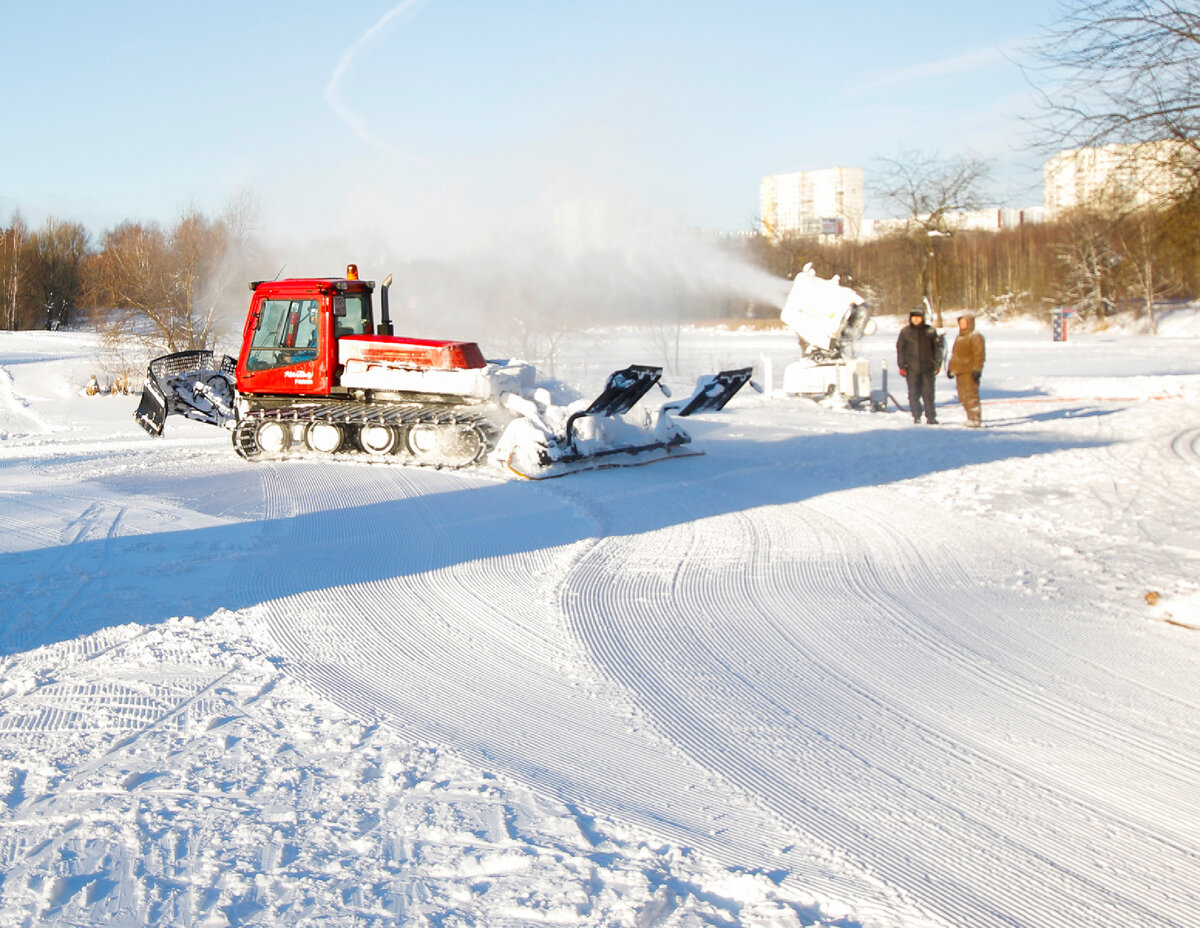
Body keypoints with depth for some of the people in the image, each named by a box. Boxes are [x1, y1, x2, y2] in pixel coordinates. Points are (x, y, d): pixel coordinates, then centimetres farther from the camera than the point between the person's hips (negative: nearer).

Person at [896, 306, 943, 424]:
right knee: (913, 393, 2)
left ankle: (931, 416, 5)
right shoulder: (905, 332, 5)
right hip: (911, 369, 1)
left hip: (928, 367, -1)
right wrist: (901, 366, 1)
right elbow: (900, 349, 7)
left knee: (928, 392, -1)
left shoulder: (930, 331, 4)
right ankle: (916, 415, 13)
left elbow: (937, 348, 8)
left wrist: (937, 364, 2)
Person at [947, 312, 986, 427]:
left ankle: (975, 419, -10)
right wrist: (950, 368, 22)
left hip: (970, 372, -9)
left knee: (971, 395, -11)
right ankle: (971, 417, 18)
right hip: (959, 372, 9)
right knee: (963, 397, 10)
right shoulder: (959, 337, 19)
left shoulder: (975, 336, -7)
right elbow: (954, 354, 26)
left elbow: (980, 354, -13)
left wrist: (977, 369, -19)